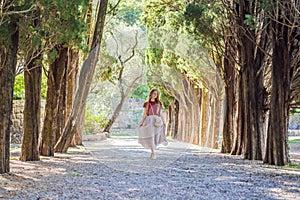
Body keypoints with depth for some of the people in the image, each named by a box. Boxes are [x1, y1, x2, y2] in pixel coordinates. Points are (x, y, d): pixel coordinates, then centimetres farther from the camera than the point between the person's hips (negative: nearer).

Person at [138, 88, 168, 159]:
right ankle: (153, 153, -11)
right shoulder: (146, 103, 8)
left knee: (156, 137, -4)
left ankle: (152, 152, 14)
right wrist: (142, 123, -3)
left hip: (157, 121, 2)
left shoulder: (159, 103, 15)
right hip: (149, 121, -2)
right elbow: (144, 114, 7)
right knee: (150, 137, -12)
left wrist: (163, 122, 7)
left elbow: (160, 114, 16)